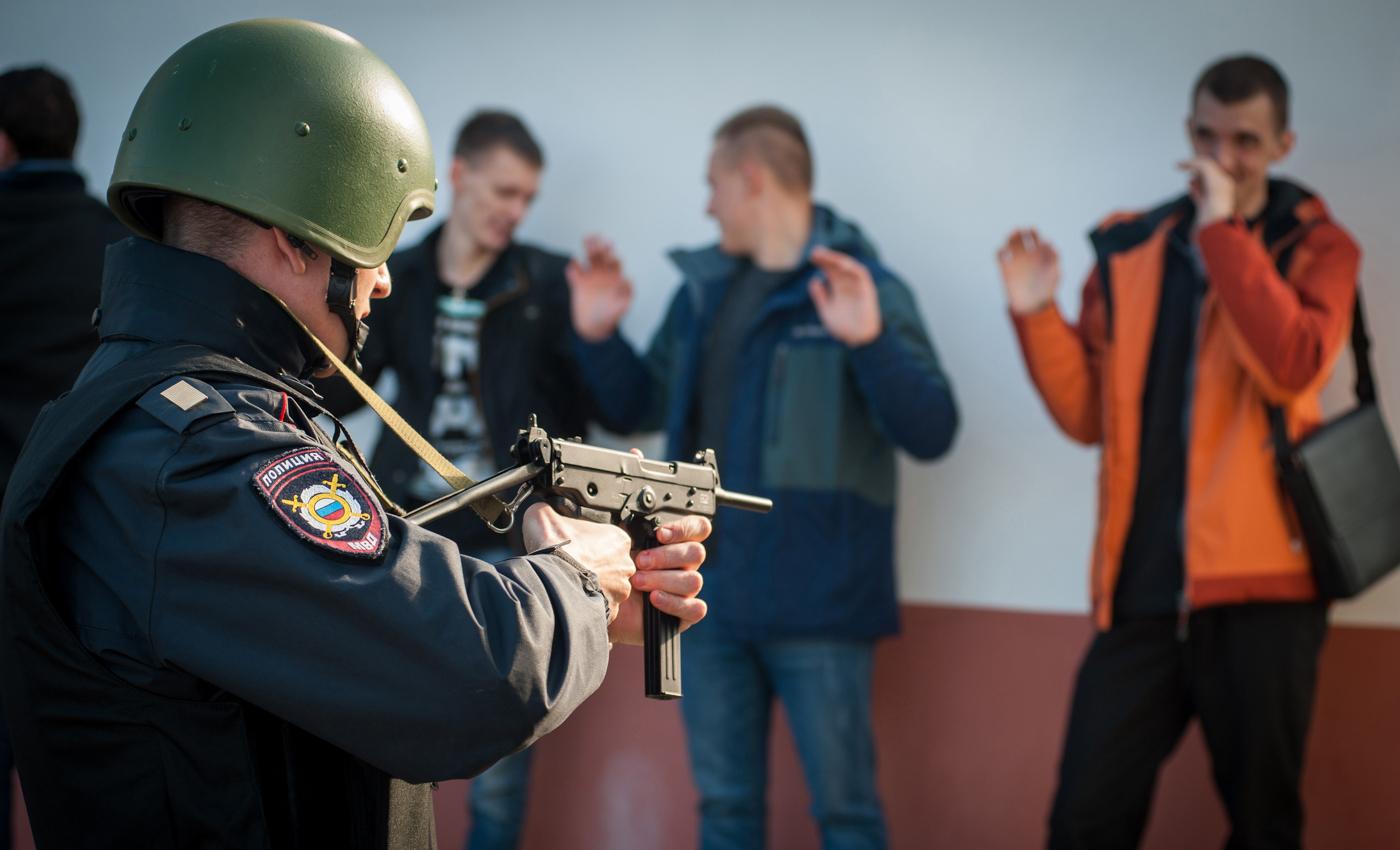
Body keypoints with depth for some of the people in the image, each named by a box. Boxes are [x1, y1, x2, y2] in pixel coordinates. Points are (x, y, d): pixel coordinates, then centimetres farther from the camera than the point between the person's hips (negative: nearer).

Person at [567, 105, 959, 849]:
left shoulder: (862, 287, -7)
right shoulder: (704, 288, 12)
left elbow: (931, 433, -15)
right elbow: (641, 406, 21)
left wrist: (870, 340, -30)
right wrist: (598, 338, 4)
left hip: (816, 604, -6)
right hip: (711, 598, 6)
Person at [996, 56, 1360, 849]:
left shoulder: (1315, 247, 3)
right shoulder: (1130, 250, 11)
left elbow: (1294, 366, -17)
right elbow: (1090, 414, 11)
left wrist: (1222, 231, -16)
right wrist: (1039, 317, -3)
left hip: (1259, 584, -2)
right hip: (1143, 588, 3)